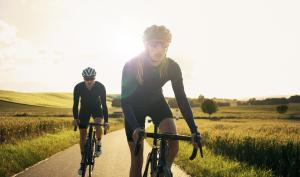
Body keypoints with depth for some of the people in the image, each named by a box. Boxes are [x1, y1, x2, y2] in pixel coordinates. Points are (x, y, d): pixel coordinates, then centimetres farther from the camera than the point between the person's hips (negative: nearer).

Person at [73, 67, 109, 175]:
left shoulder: (100, 87, -29)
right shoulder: (78, 87, -27)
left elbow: (104, 104, -26)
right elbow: (75, 104, -19)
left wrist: (106, 121, -29)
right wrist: (75, 118, -28)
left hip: (97, 108, -1)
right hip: (84, 109, 1)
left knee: (97, 125, -31)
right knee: (82, 135, -3)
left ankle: (98, 143, -2)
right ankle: (83, 160, 8)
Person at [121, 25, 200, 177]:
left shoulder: (172, 67, -24)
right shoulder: (131, 65, -31)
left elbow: (181, 98, -20)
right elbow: (125, 100, -32)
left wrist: (194, 130, -27)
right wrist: (135, 128, -48)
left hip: (156, 102, 2)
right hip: (135, 106, -1)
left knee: (173, 143, -25)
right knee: (137, 160, -4)